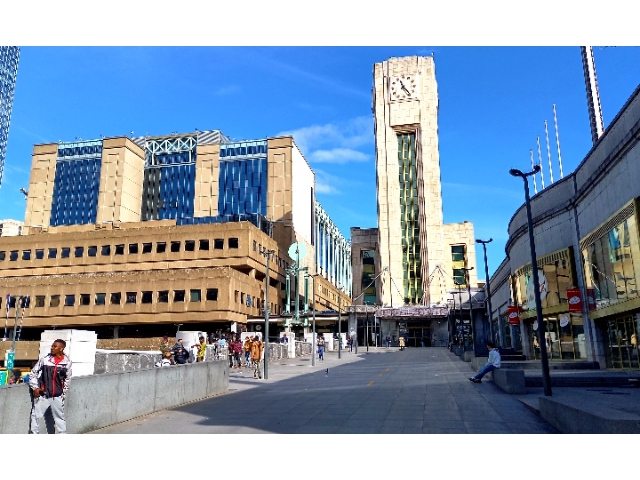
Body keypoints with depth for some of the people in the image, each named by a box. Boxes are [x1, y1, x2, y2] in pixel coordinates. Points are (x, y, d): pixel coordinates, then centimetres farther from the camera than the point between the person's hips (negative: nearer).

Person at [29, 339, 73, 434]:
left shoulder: (67, 362, -6)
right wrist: (35, 387, -4)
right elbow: (33, 372, 2)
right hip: (42, 395, 0)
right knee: (35, 415, 5)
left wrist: (64, 392, 6)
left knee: (60, 416, 13)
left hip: (57, 396, 1)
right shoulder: (45, 359, -9)